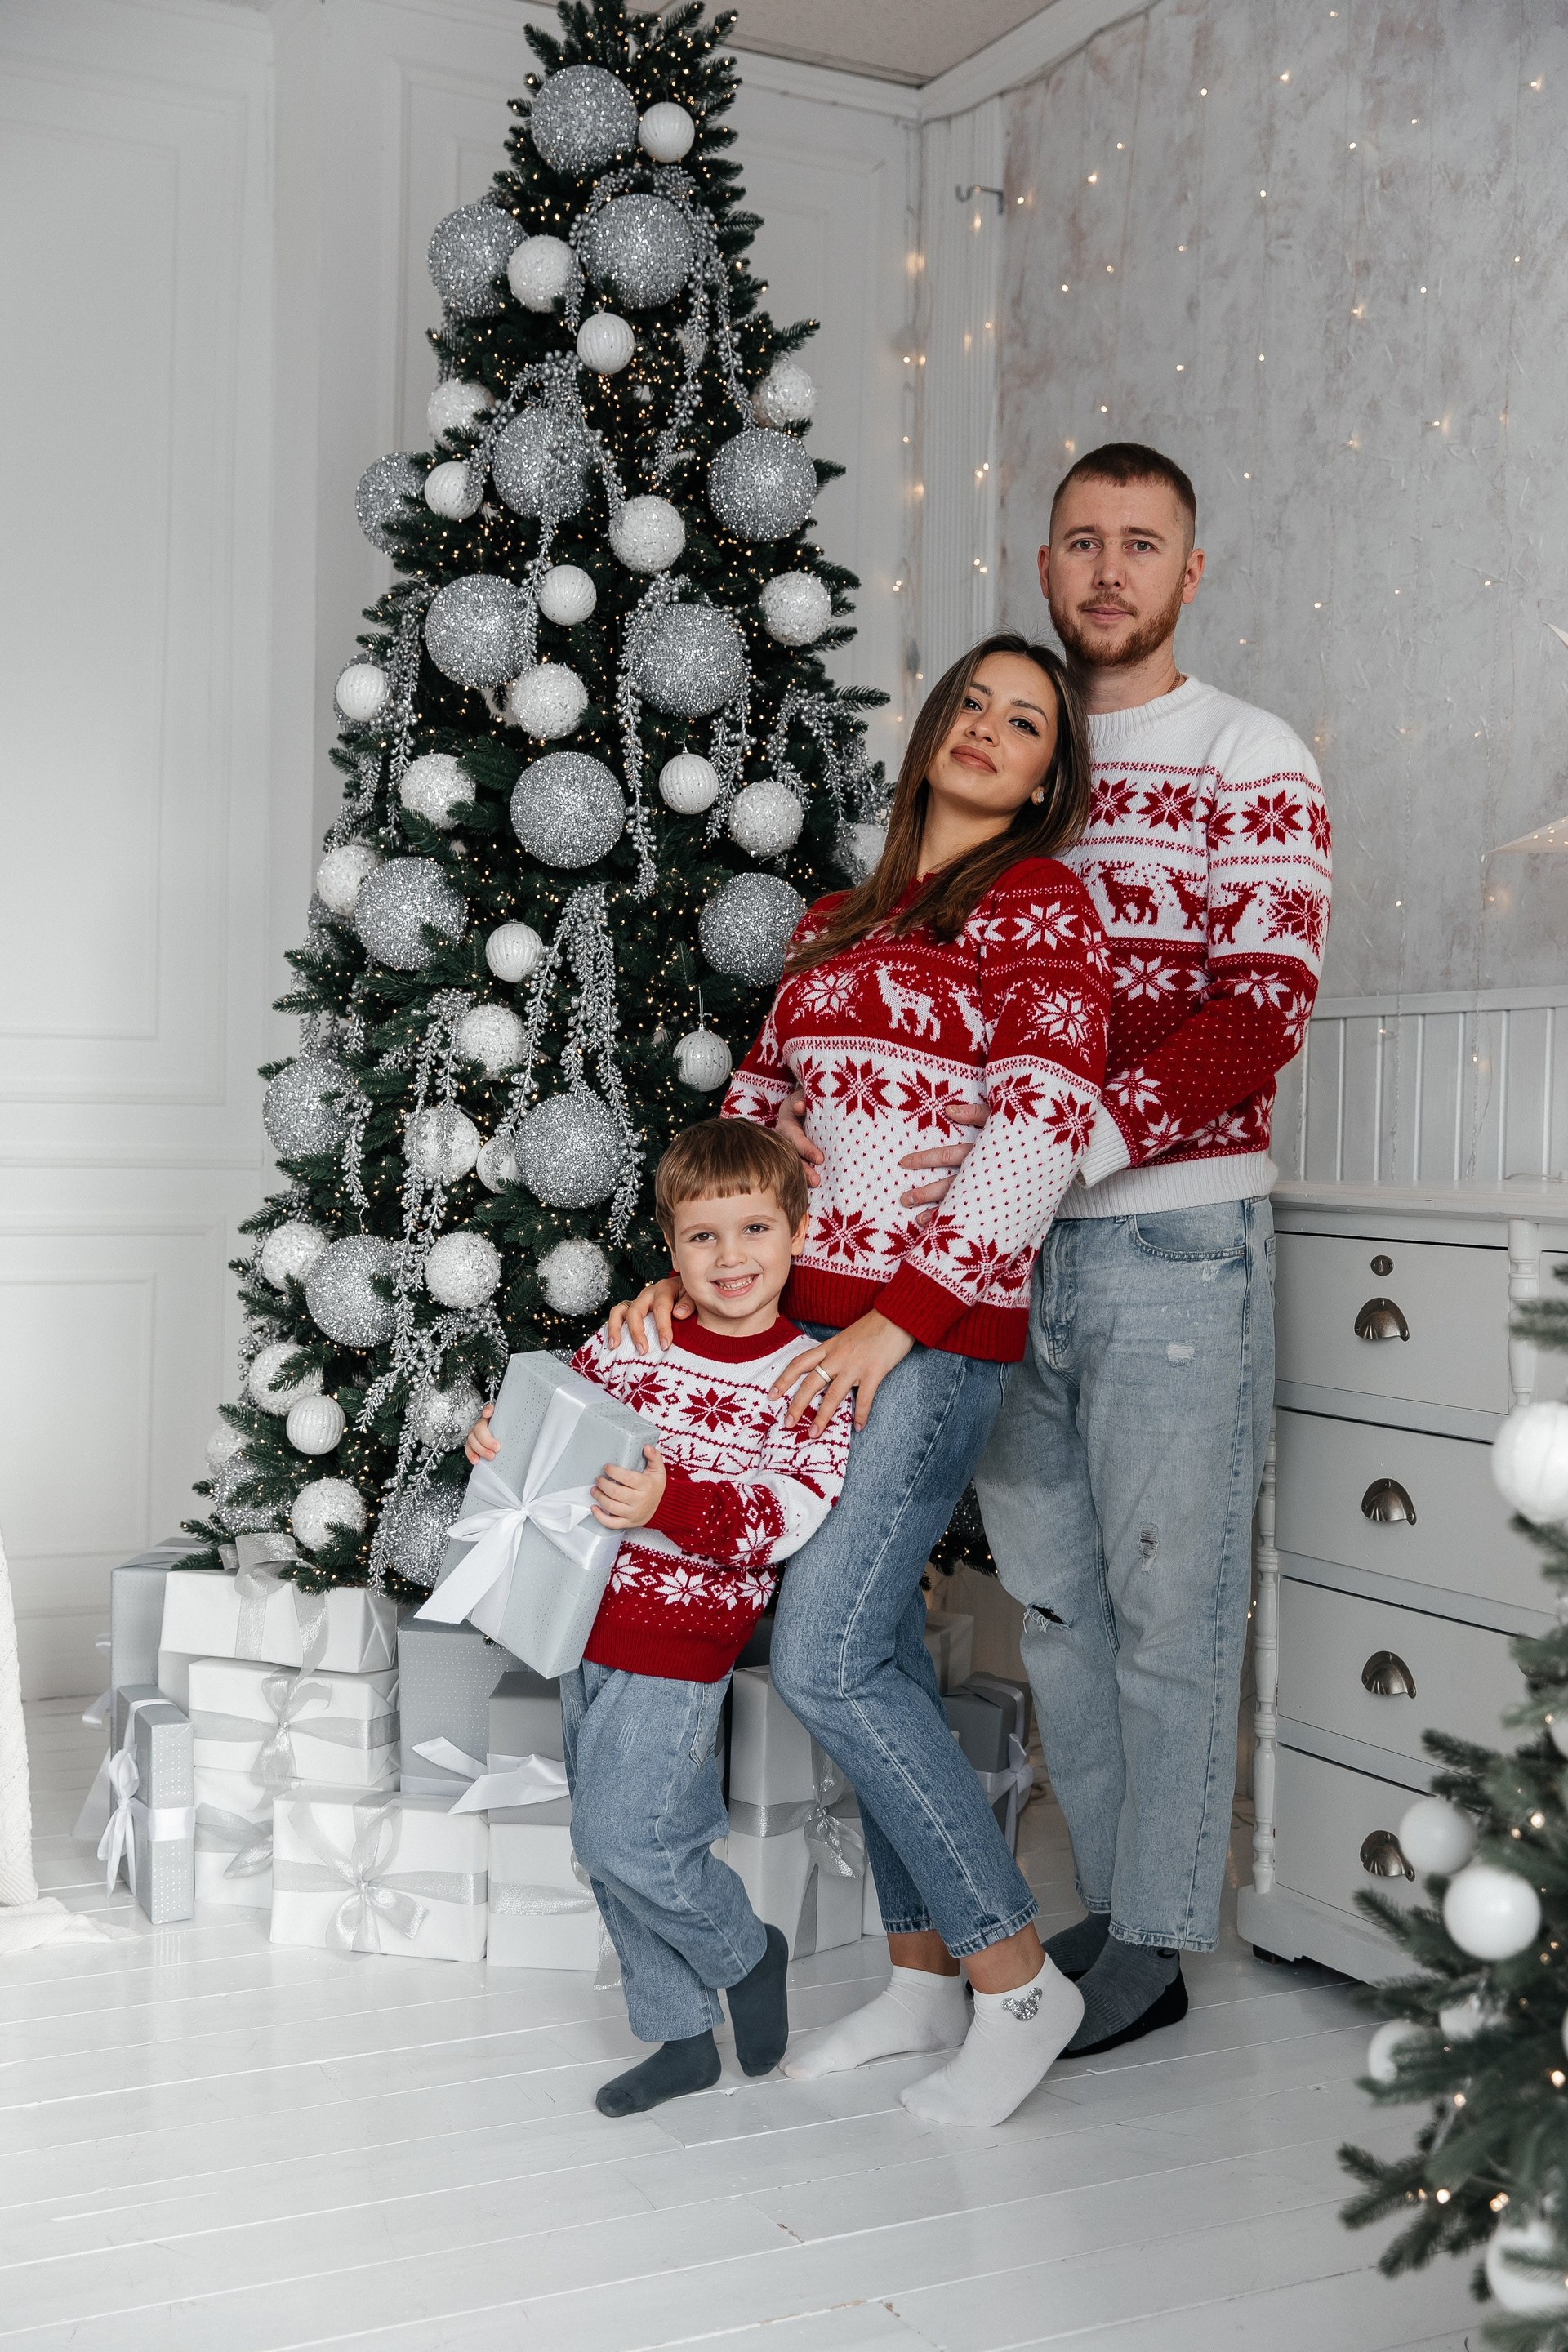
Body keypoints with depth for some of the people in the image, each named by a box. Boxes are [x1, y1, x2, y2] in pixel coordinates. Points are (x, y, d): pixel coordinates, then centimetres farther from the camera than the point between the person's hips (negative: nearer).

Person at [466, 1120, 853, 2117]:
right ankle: (682, 2036, 29)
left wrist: (670, 1503, -31)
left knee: (623, 1837, -9)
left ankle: (746, 1951, 18)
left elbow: (789, 1513, -19)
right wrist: (498, 1432, -7)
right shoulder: (627, 1340, 4)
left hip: (681, 1645, -6)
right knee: (613, 1851, 13)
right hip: (589, 1622, 6)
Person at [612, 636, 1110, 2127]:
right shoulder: (836, 922, 18)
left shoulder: (1039, 902, -2)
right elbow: (759, 1105, 21)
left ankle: (1017, 1981, 2)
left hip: (935, 1328, -7)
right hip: (804, 1315, 7)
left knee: (824, 1656, -12)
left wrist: (898, 1323, -17)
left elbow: (1040, 1130, -13)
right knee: (876, 1644, 10)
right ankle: (920, 1977, 22)